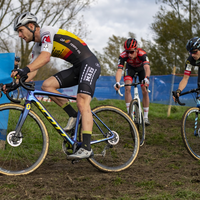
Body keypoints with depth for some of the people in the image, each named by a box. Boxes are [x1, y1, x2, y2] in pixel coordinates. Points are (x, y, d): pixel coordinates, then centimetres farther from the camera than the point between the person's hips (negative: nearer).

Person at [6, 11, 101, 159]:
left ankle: (86, 148, -29)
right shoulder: (37, 47, 14)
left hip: (89, 63, -9)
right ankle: (73, 116, 4)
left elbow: (46, 57, -31)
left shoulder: (46, 32, -13)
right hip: (77, 68, 9)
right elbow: (32, 72, 8)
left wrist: (24, 70, -45)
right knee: (47, 85, -6)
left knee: (82, 103, -23)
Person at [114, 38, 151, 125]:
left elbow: (147, 67, -55)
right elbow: (119, 70, -43)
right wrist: (117, 82, -61)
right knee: (127, 88, -21)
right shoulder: (123, 55, -36)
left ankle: (145, 117, 2)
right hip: (130, 68, 1)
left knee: (145, 91, -9)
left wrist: (146, 78, -75)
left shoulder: (142, 54, -41)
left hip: (141, 68, -1)